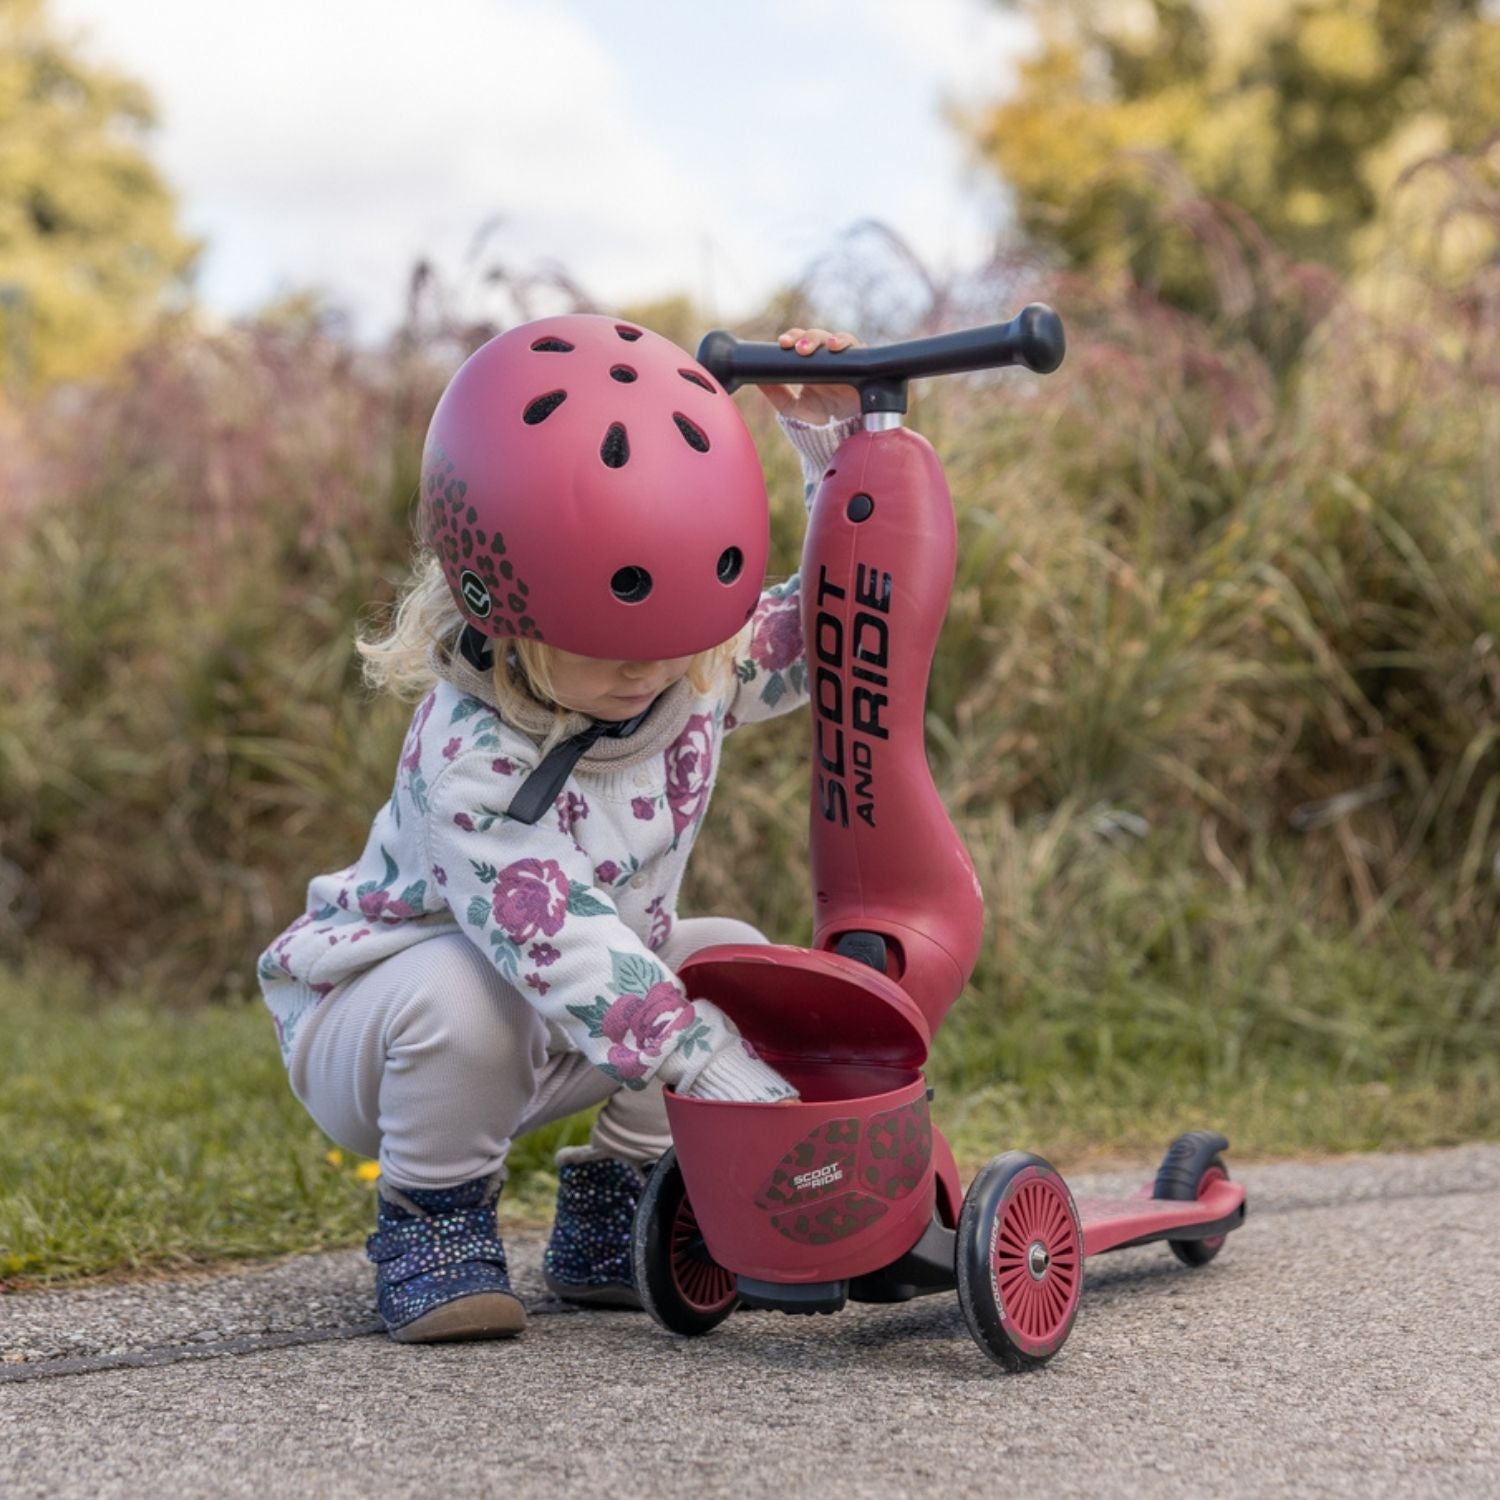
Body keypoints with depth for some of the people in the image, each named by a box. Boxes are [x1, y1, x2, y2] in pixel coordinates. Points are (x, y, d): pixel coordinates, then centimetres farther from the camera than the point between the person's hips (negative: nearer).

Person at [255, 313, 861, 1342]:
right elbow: (553, 934, -40)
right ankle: (434, 1223, -12)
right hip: (367, 1020, -7)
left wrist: (836, 440, -18)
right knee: (465, 988, -39)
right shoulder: (472, 754, -34)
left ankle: (607, 1218, 4)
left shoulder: (705, 668, -12)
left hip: (552, 1034, 7)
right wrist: (708, 1063, -46)